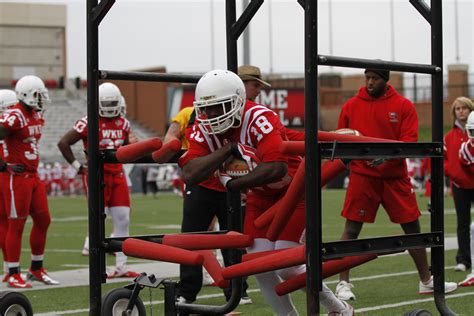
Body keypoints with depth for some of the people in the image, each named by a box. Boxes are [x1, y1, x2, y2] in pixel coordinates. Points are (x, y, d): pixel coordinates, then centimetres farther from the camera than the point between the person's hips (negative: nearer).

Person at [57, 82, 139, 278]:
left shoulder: (123, 124, 9)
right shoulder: (90, 123, -10)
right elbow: (63, 143, -9)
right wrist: (77, 165, -8)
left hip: (117, 175, 6)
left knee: (123, 220, 3)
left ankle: (121, 266, 9)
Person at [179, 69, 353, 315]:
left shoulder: (258, 119, -31)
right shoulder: (204, 129, -12)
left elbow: (276, 168, -41)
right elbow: (189, 175, -24)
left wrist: (233, 184, -27)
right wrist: (228, 150, -31)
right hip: (260, 196, 6)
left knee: (285, 265, -11)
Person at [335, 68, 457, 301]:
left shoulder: (403, 106, 0)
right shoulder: (351, 106, 2)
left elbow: (410, 140, -8)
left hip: (395, 177, 1)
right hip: (362, 175, -1)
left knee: (412, 227, 9)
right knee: (351, 229, -5)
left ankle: (426, 281, 23)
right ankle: (343, 283, 4)